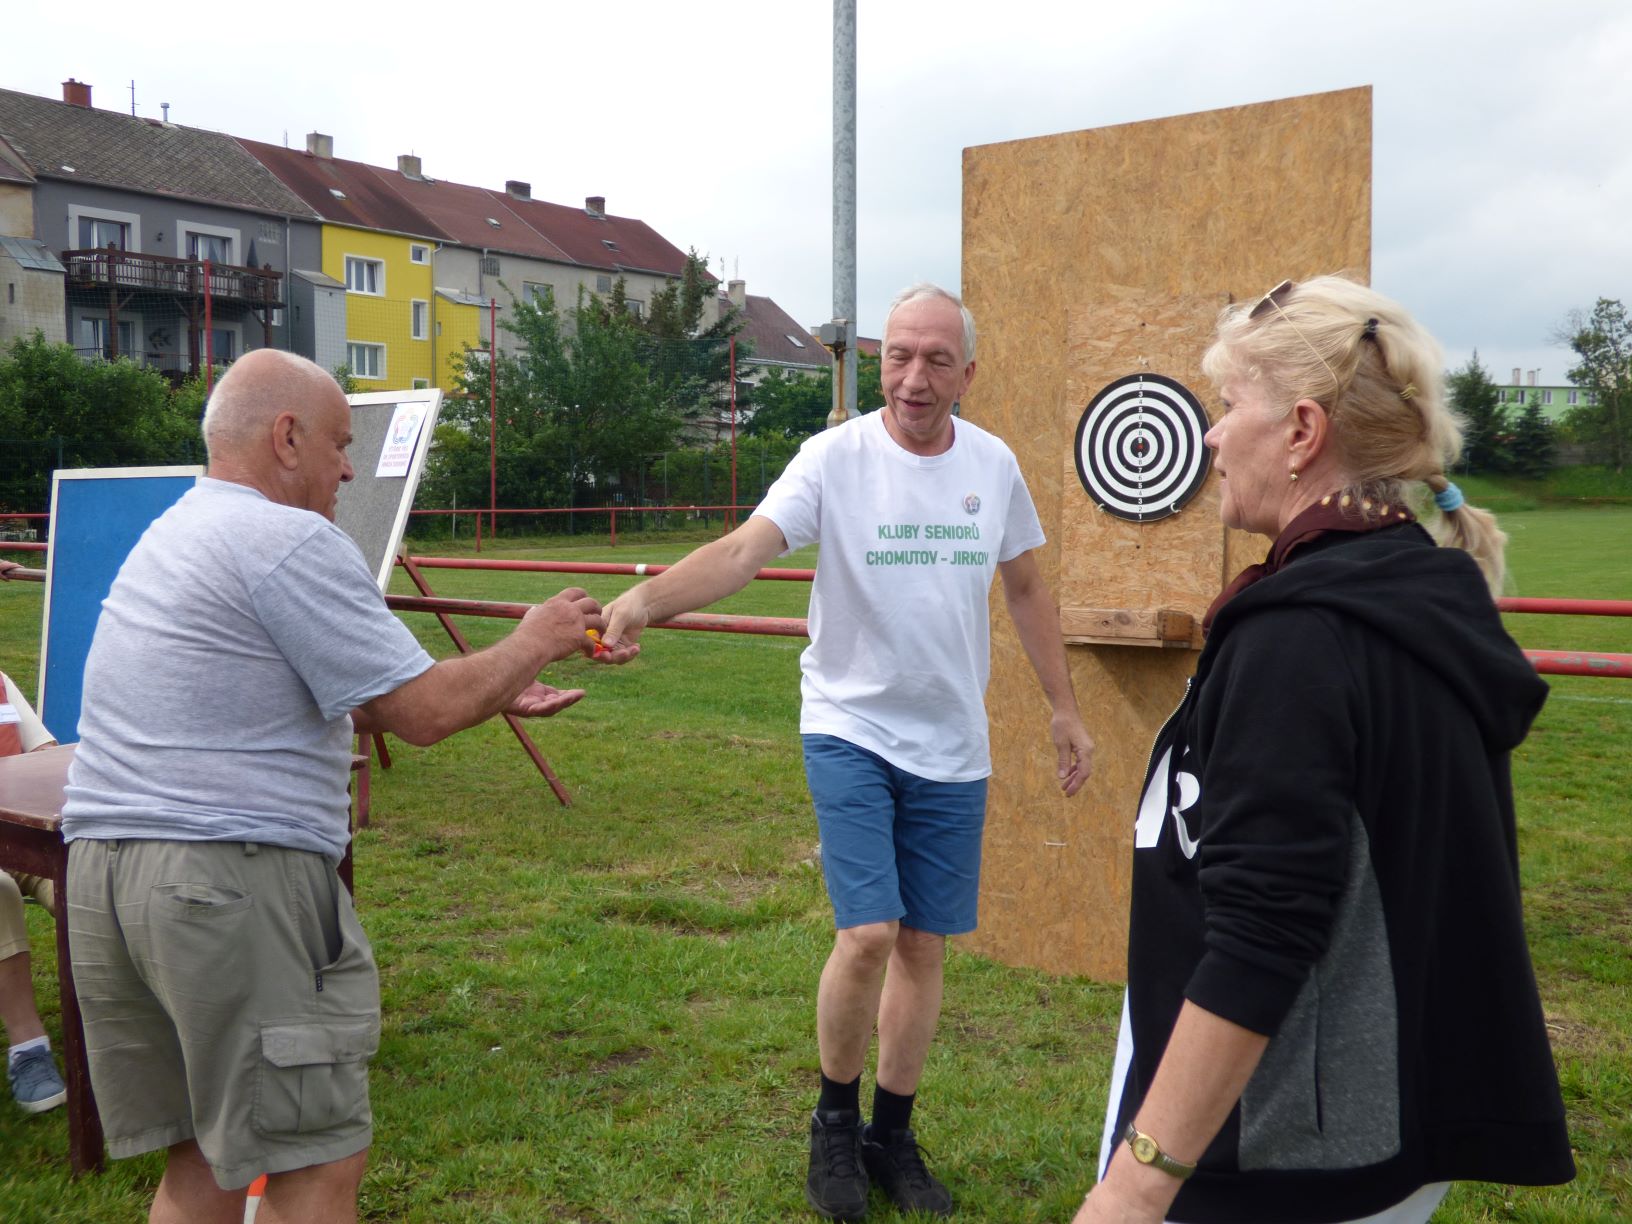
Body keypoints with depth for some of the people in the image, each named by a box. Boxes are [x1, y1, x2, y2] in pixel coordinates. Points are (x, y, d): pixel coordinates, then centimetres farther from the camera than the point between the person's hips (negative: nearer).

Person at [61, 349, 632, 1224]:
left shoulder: (170, 535, 19)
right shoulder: (292, 541, -12)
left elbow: (335, 699, 21)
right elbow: (423, 715, -13)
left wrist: (491, 694, 19)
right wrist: (532, 643, 4)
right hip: (231, 879, -10)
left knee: (206, 1154, 18)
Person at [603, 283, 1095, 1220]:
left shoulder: (994, 465, 1)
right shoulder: (837, 457, -11)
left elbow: (1025, 589, 13)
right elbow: (744, 550, -25)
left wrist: (1065, 709, 16)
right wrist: (649, 597, -43)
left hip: (952, 746, 4)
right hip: (851, 729, -4)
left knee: (925, 944, 9)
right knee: (869, 933, -11)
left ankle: (892, 1136, 28)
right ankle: (835, 1124, 16)